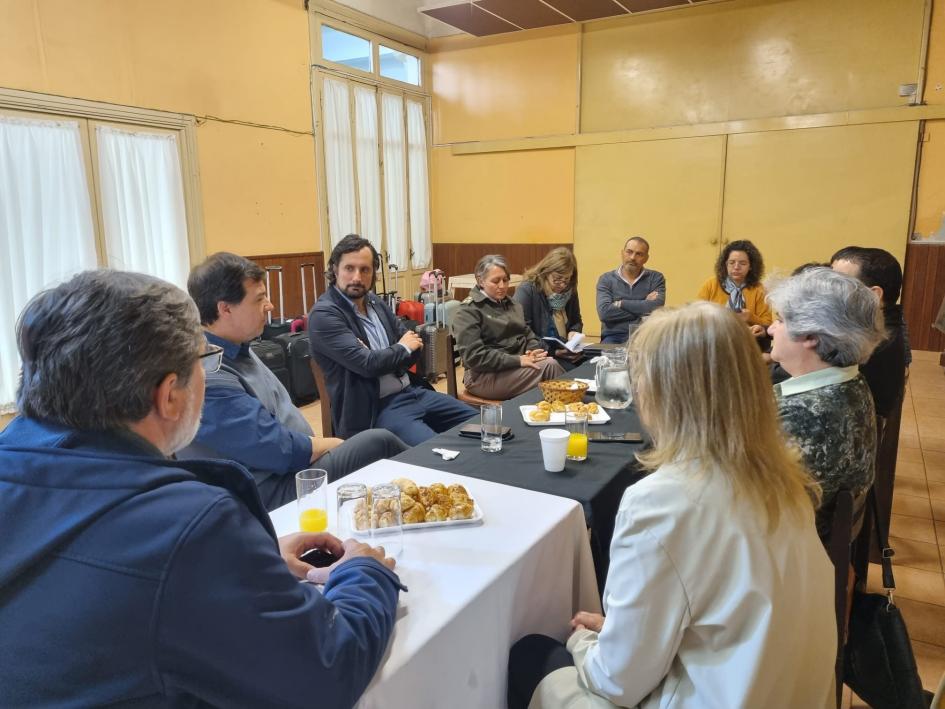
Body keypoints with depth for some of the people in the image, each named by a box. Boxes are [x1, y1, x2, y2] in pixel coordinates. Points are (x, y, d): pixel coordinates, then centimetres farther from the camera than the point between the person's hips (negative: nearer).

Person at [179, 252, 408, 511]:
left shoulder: (236, 350, 7)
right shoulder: (207, 376, -24)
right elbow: (280, 450, -23)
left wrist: (323, 445, 2)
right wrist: (332, 446, -7)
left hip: (294, 464, 9)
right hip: (271, 494, -9)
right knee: (380, 442, -12)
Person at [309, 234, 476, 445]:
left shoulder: (375, 302, 11)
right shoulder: (324, 315, -12)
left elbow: (416, 344, 10)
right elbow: (367, 364, -21)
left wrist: (382, 358, -11)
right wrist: (402, 348, -3)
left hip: (412, 391, 8)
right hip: (376, 409, -8)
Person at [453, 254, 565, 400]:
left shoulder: (511, 305, 18)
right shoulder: (468, 311, -6)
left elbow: (528, 334, 19)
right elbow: (474, 356, -16)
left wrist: (534, 350, -6)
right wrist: (518, 360, -21)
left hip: (518, 366, 7)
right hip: (486, 375, -7)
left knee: (551, 363, -25)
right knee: (549, 365, -26)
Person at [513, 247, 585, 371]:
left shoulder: (569, 290, 9)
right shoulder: (526, 290, -12)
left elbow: (576, 321, 26)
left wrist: (574, 332, 1)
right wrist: (553, 352, -21)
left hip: (566, 352, 7)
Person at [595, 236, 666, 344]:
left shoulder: (656, 278, 8)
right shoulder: (606, 279, 7)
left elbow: (656, 308, -11)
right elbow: (604, 312, -10)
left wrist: (621, 303, -6)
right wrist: (643, 307, -7)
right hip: (614, 337, -1)